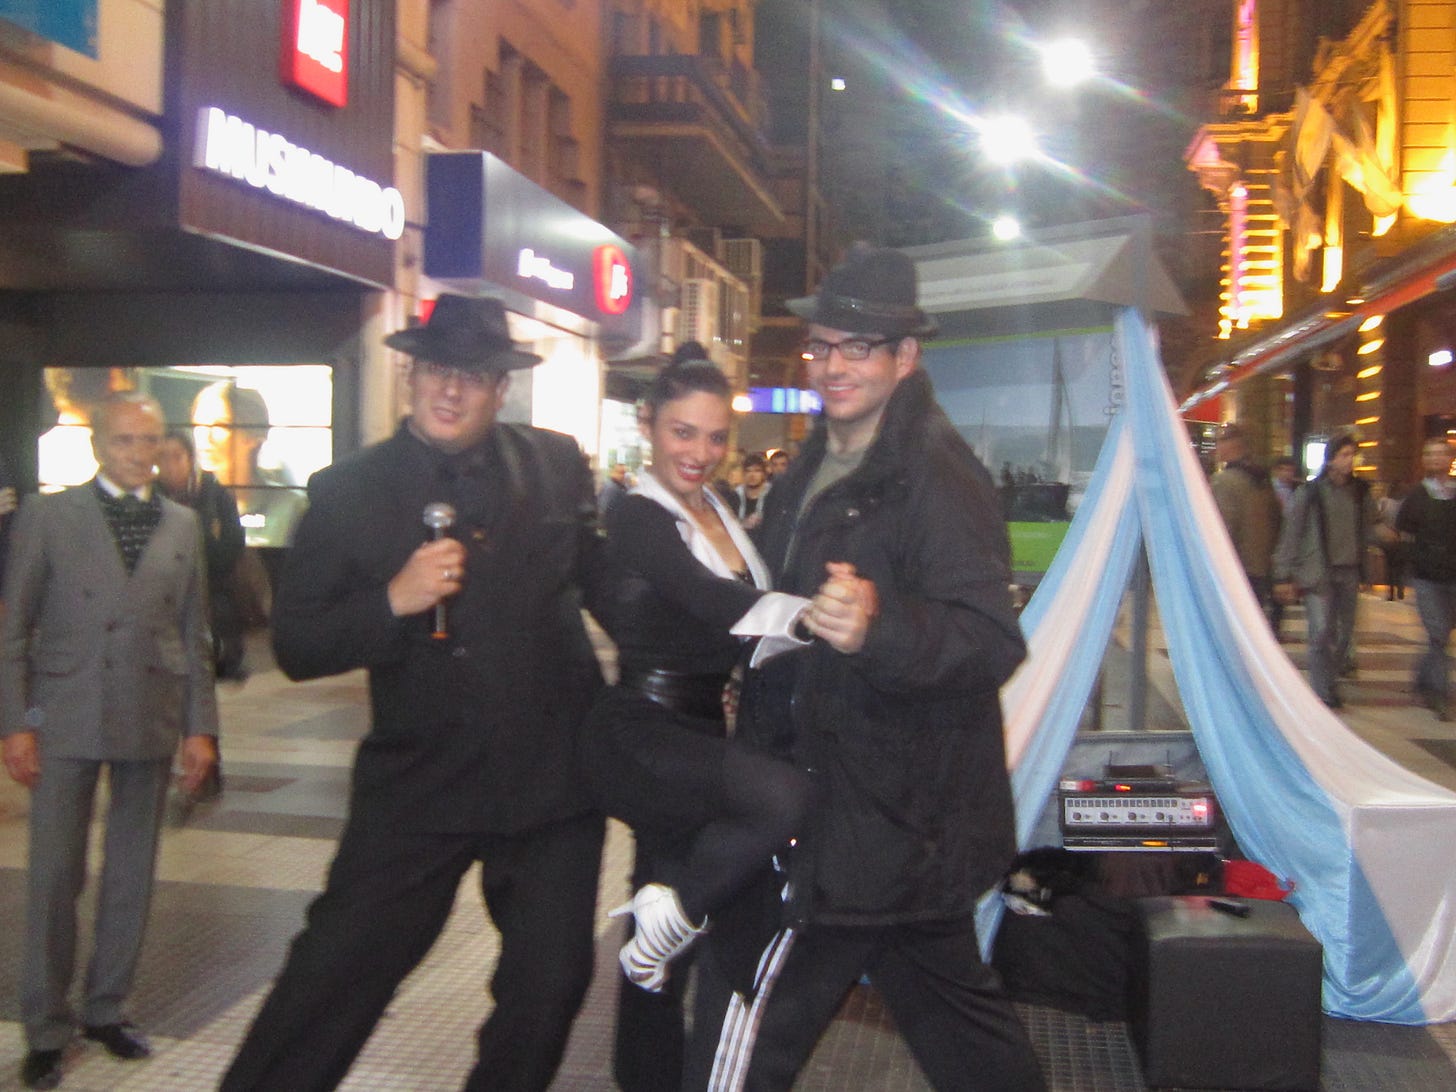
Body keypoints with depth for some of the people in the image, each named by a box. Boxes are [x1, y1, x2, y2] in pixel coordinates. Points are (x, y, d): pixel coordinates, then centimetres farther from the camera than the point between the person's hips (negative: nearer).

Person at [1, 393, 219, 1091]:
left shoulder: (181, 526, 10)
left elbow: (196, 634, 11)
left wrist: (200, 726, 6)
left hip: (153, 719, 3)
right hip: (67, 718, -3)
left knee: (132, 875, 10)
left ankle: (107, 1008, 25)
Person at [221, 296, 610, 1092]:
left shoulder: (557, 467, 1)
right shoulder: (348, 491, -4)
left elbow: (603, 580, 13)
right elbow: (296, 647, -6)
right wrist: (393, 601, -21)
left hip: (553, 779, 2)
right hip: (417, 784, -2)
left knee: (550, 983, 11)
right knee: (331, 974, -3)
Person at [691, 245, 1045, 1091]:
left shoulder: (937, 478, -17)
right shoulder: (810, 476, 12)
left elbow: (992, 641, -27)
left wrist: (880, 625, -45)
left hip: (876, 820, -9)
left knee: (748, 1022, -7)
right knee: (957, 1010, 22)